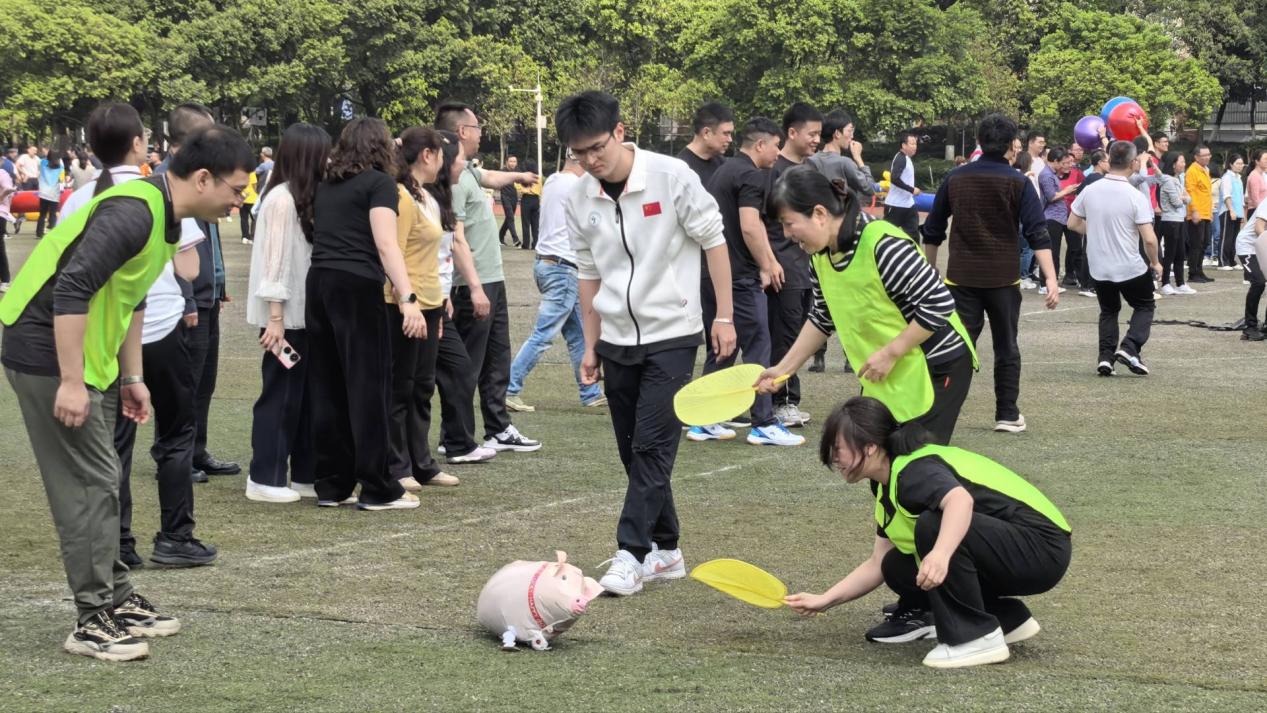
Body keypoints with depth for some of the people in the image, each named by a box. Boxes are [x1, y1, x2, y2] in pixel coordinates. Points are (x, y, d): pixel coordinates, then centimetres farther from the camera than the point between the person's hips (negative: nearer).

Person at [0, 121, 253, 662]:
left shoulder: (163, 216, 9)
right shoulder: (133, 213, -24)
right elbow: (70, 291, -28)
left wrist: (131, 377, 20)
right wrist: (71, 382, -26)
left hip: (87, 357, 10)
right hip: (48, 355, -10)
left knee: (99, 483, 15)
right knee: (88, 485, -7)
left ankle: (117, 601, 24)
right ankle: (93, 622, -1)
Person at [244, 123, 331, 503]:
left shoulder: (303, 198, 13)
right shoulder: (282, 198, -14)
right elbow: (275, 261, -18)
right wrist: (275, 318, -20)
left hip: (303, 313, 9)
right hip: (284, 316, -9)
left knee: (305, 393, 11)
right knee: (280, 394, -2)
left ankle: (305, 474, 17)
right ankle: (264, 478, 5)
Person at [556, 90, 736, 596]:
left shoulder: (672, 176, -13)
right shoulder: (579, 201, 1)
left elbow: (713, 241, -6)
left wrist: (724, 316, -7)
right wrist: (591, 345, 13)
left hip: (671, 335, -5)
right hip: (616, 341, 5)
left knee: (651, 449, -11)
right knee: (635, 454, 8)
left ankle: (631, 554, -10)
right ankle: (666, 550, 19)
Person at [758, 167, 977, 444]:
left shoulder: (882, 244, -27)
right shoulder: (821, 255, -1)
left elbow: (939, 302, -26)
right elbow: (822, 318, 15)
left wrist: (890, 353, -24)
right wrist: (784, 368, 11)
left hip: (936, 368, -8)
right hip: (885, 378, 8)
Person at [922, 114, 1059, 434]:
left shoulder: (955, 179, 3)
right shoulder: (1018, 184, -5)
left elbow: (932, 231, 10)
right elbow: (1038, 234, -13)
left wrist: (929, 271, 21)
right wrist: (1051, 279, -15)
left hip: (961, 278, 1)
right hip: (1003, 279, -1)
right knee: (1006, 348, 11)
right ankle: (1007, 416, 13)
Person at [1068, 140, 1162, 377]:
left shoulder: (1090, 191, -5)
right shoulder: (1136, 197, -17)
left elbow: (1073, 224, 5)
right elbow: (1149, 239, -18)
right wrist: (1155, 262, -1)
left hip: (1098, 267, 4)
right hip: (1130, 267, -4)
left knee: (1108, 310, 22)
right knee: (1144, 306, 18)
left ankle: (1106, 356, 8)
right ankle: (1130, 348, -2)